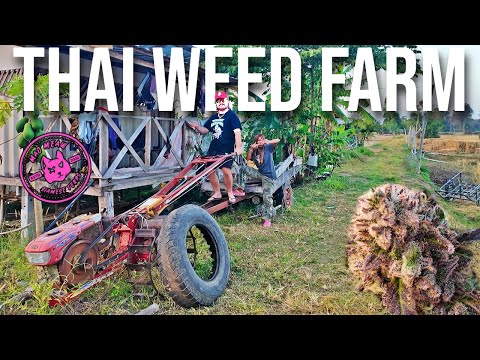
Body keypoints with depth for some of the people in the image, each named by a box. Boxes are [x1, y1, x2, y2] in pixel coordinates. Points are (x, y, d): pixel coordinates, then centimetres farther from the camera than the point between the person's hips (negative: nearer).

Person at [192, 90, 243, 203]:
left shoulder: (232, 116, -2)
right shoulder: (213, 117, 19)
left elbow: (237, 131, -13)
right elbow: (205, 130, 23)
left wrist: (238, 146, -25)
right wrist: (197, 127, 0)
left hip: (227, 149, -7)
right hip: (213, 149, 7)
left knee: (226, 169, -18)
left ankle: (230, 193, 2)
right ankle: (217, 193, 20)